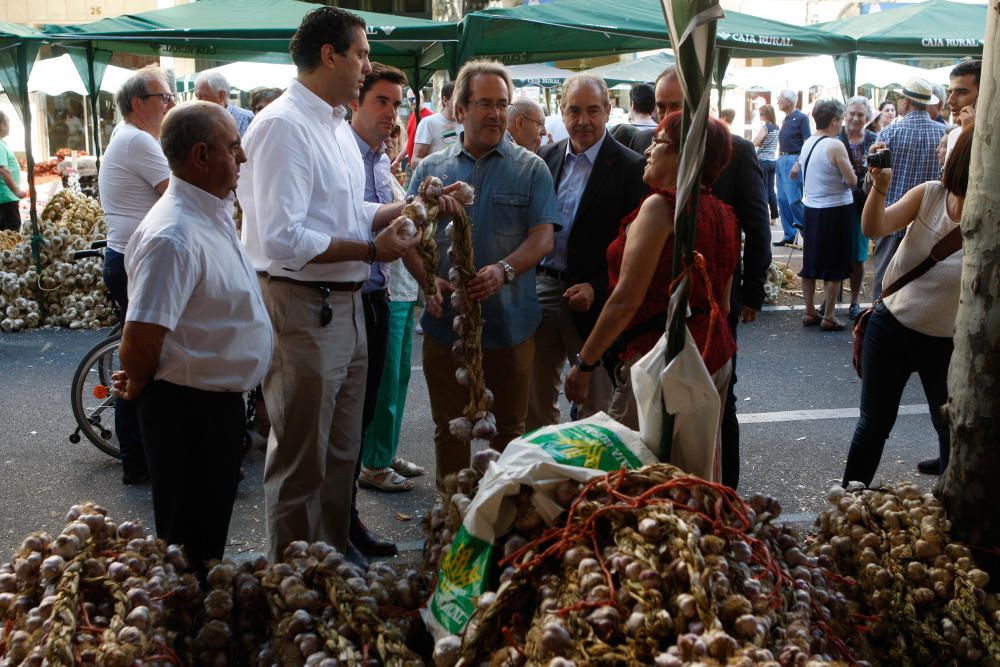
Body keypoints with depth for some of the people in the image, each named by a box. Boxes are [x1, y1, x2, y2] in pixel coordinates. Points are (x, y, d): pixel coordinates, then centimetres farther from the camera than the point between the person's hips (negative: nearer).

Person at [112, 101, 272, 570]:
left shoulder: (215, 212, 5)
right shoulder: (174, 236, -26)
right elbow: (140, 339, -29)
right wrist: (138, 388, -10)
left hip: (222, 400, 9)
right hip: (189, 408, -9)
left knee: (212, 528, 25)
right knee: (189, 542, 8)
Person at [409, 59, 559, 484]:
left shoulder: (530, 169, 4)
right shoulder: (431, 169, 8)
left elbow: (542, 238, -6)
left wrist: (503, 270, -24)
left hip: (510, 324, -1)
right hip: (445, 322, 1)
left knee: (509, 429, 11)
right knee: (449, 429, 12)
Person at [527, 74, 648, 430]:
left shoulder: (629, 168, -8)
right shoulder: (546, 158, 8)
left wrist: (597, 288, -17)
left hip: (591, 297, -5)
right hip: (540, 288, 5)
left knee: (594, 403, 7)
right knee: (535, 396, 15)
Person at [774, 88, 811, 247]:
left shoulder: (801, 118, -8)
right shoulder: (785, 120, 15)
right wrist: (779, 158, 15)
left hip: (794, 160, -8)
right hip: (782, 160, 8)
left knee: (794, 199, -12)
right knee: (783, 200, 7)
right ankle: (789, 235, 12)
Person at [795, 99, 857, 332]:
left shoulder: (807, 143, 5)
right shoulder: (835, 146, -17)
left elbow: (795, 172, 18)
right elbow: (852, 181, -15)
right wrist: (848, 167, 5)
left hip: (811, 208, 7)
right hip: (835, 210, -7)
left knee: (810, 261, 13)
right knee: (835, 266, 3)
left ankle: (810, 312, 21)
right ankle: (829, 317, 6)